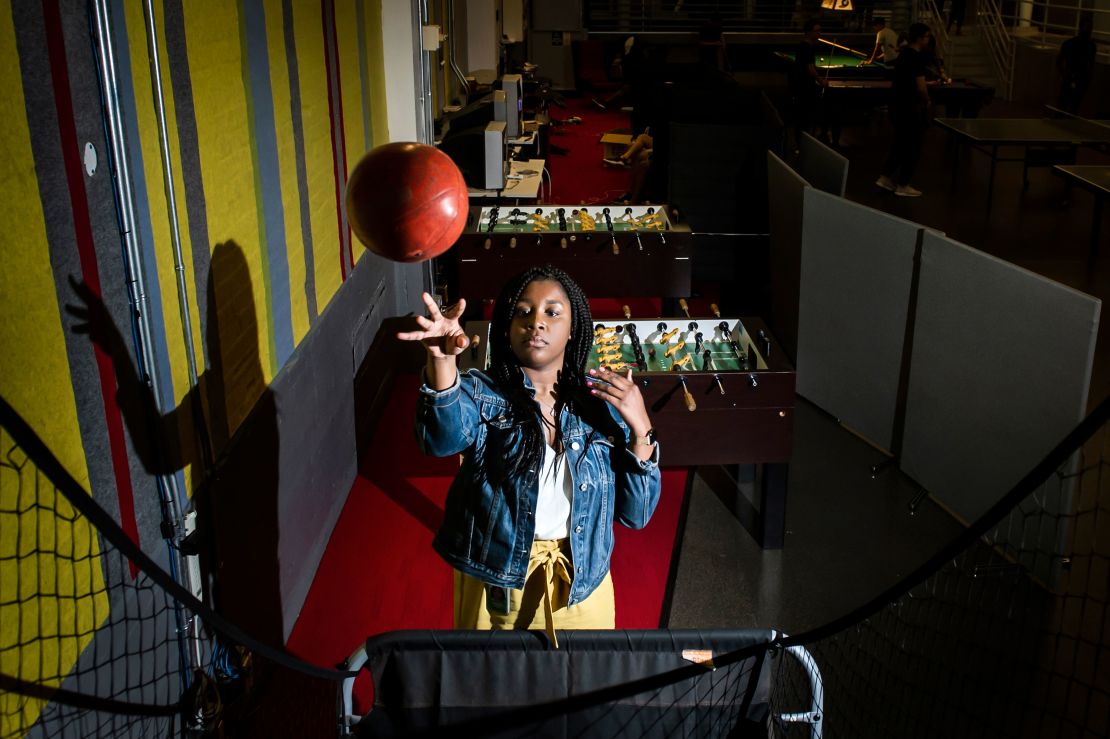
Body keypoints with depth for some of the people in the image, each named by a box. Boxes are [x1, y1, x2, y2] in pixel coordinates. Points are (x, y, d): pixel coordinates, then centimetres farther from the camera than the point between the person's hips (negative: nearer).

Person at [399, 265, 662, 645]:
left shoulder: (602, 404, -5)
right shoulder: (480, 393, -11)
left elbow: (635, 514, -6)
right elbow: (444, 438, -35)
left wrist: (640, 428, -20)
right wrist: (442, 358, -53)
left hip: (582, 588, 2)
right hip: (495, 584, -1)